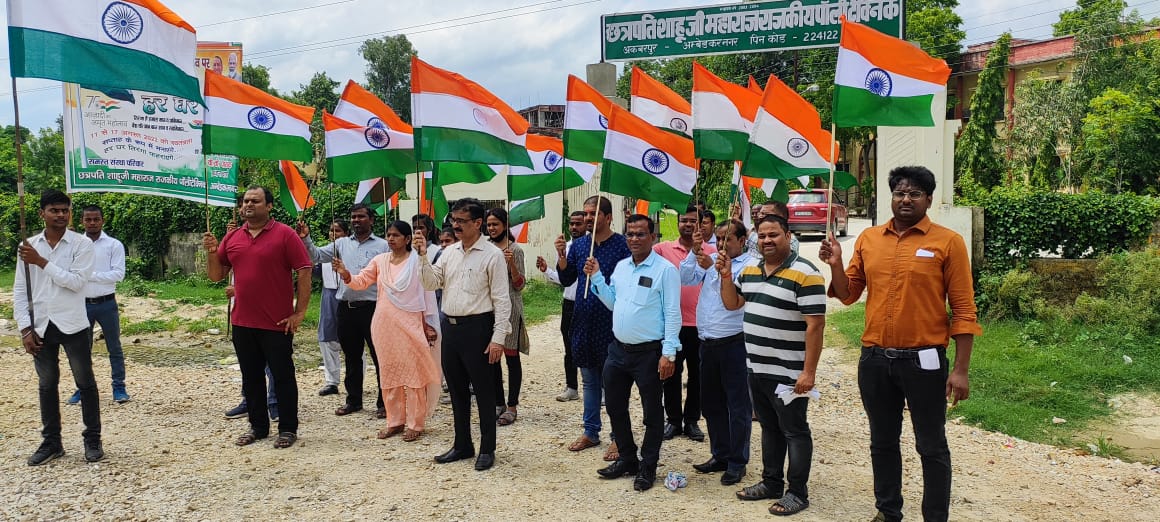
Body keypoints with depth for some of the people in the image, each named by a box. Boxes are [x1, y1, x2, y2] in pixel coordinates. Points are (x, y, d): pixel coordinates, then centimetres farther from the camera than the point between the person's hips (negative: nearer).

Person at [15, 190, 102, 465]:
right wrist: (25, 328, -1)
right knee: (47, 385, 12)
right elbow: (20, 290, 5)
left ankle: (92, 440, 16)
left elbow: (76, 281, -16)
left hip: (73, 326, -3)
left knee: (85, 383, 5)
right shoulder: (28, 247, 4)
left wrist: (41, 262, -16)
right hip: (41, 327, 3)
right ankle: (51, 442, 24)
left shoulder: (81, 244, -5)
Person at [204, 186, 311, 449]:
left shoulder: (284, 234, -7)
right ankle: (258, 426, 27)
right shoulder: (232, 237, 9)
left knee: (283, 376, 4)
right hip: (242, 322, 6)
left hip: (277, 323, -5)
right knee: (251, 377, 14)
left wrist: (300, 311, -12)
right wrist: (212, 252, -6)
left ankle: (288, 429, 14)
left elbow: (304, 271, -10)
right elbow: (216, 275, 13)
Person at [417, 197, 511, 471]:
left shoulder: (492, 255, -8)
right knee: (457, 389, 15)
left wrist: (498, 338, -15)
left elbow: (501, 300, -10)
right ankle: (462, 445, 29)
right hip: (450, 326, 7)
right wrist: (423, 256, -7)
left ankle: (487, 449, 16)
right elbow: (431, 283, 7)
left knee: (483, 390, 3)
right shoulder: (449, 252, 11)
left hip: (477, 327, -6)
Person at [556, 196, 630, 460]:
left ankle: (618, 437, 15)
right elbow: (567, 280, 7)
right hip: (583, 321, 5)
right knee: (589, 379, 15)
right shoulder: (578, 244, 7)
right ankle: (590, 431, 27)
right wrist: (562, 256, -9)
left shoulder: (622, 245, -9)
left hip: (610, 322, -5)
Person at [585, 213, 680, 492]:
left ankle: (647, 467, 22)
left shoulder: (665, 269, -12)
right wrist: (596, 277, 6)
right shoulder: (621, 266, 9)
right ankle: (627, 459, 33)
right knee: (615, 407, 16)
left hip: (649, 352, -7)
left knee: (652, 413, 7)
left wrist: (669, 353, -19)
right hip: (618, 349, 7)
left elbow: (672, 313, -14)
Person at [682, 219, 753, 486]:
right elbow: (685, 278, 5)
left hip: (734, 344, -7)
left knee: (738, 405, 2)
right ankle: (720, 455, 28)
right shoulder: (711, 259, 10)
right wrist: (694, 252, -6)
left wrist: (713, 268, -24)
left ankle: (737, 462, 13)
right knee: (711, 403, 15)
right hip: (708, 343, 7)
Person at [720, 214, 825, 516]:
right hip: (756, 369, 7)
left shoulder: (805, 274, -16)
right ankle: (771, 483, 31)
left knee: (794, 432, 5)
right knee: (769, 428, 19)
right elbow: (732, 304, 19)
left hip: (788, 373, -7)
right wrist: (726, 276, 1)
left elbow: (815, 325, -18)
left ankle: (797, 493, 16)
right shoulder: (750, 269, 8)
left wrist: (808, 372, -21)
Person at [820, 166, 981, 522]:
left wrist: (960, 369, -11)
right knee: (883, 443, 16)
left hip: (923, 360, -4)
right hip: (874, 359, 4)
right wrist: (836, 264, -8)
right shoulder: (868, 239, 6)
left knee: (931, 447, 8)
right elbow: (848, 294, 11)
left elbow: (963, 310, -7)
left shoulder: (948, 242, -5)